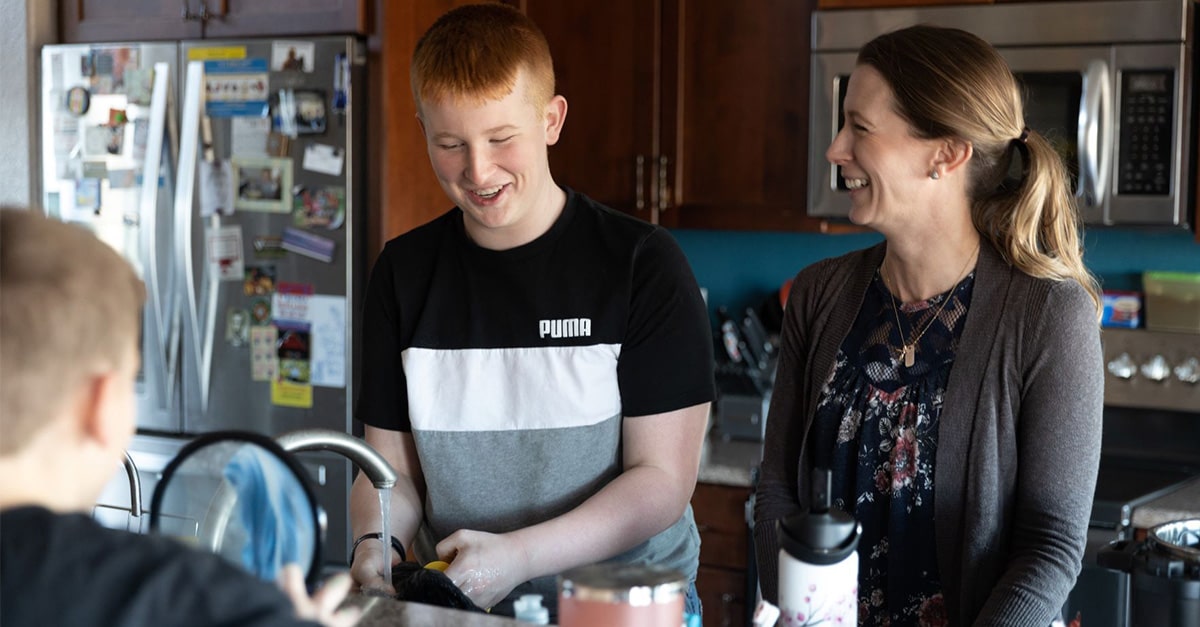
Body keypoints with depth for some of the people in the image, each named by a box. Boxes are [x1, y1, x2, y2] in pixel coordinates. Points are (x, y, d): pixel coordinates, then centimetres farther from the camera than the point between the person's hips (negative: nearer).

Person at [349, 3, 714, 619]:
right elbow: (390, 465, 14)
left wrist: (518, 555, -16)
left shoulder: (644, 266, -2)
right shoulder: (404, 273, 11)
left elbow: (663, 479, -5)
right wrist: (377, 542, -8)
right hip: (455, 610, 3)